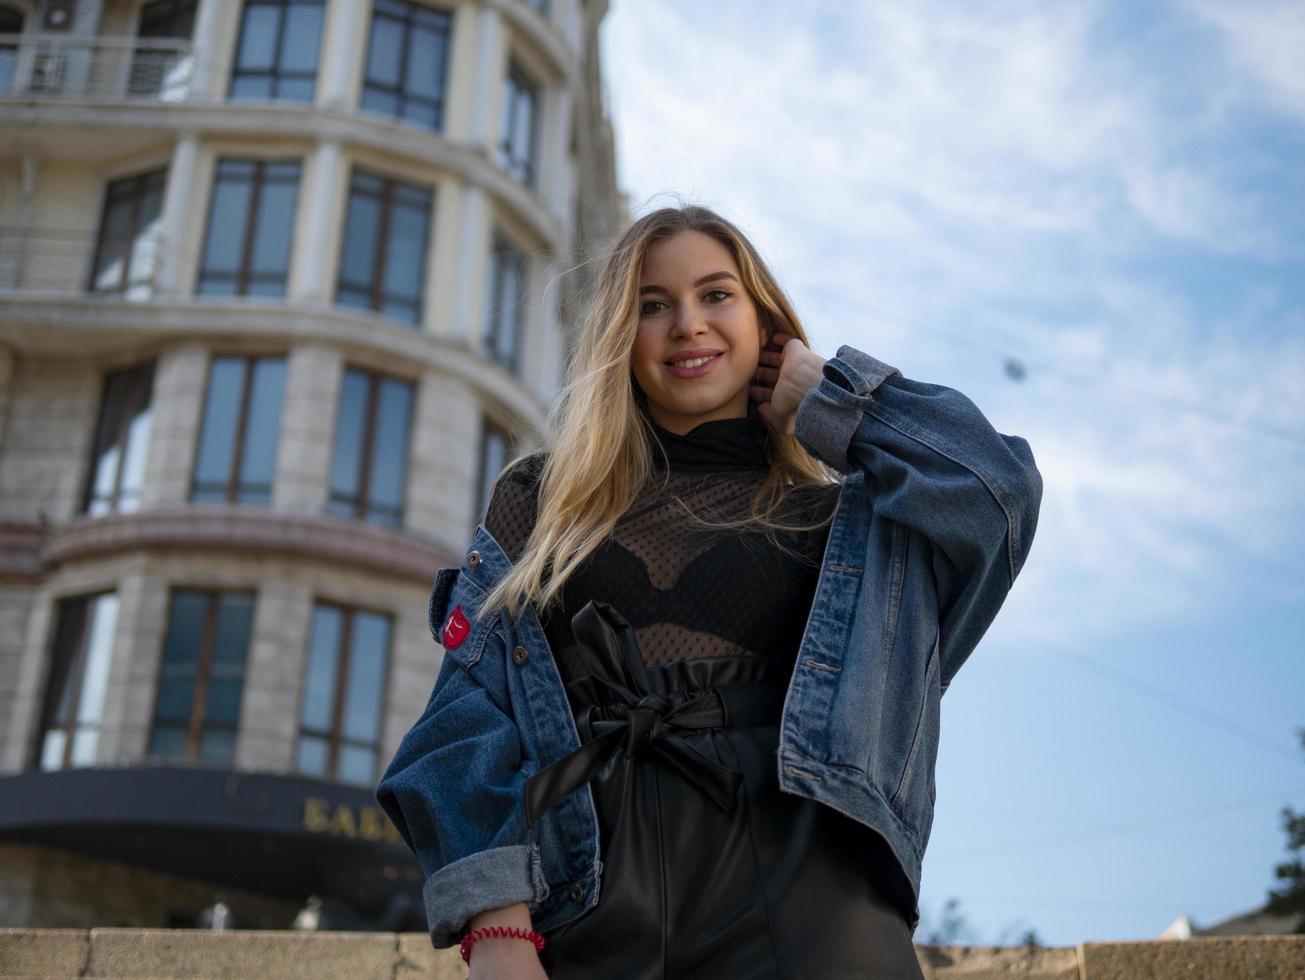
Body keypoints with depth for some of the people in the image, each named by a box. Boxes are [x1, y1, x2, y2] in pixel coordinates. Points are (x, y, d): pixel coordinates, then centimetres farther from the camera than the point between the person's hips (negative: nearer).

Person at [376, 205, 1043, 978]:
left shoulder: (835, 517, 14)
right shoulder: (544, 507, 15)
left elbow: (996, 482, -5)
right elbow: (474, 717, 4)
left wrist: (824, 394, 10)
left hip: (796, 895, 0)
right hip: (589, 903, 1)